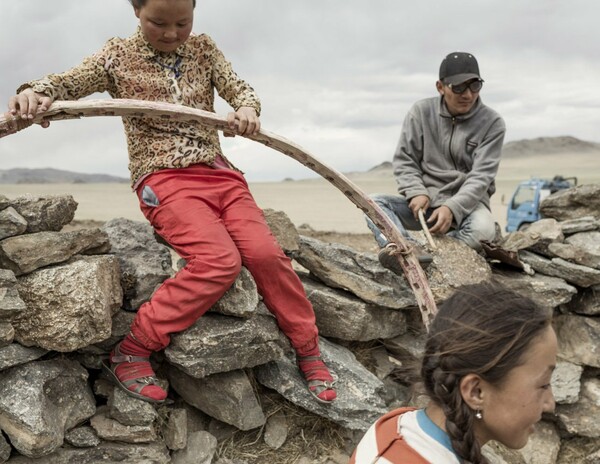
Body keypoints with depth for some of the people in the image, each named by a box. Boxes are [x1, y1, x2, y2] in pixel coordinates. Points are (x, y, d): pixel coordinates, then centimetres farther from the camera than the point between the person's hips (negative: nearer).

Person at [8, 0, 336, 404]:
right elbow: (66, 84, 3)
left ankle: (309, 351, 1)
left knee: (266, 253, -18)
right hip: (163, 177, -4)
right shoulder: (118, 56, 8)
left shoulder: (204, 49, 15)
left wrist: (247, 108, -20)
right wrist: (35, 92, -22)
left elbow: (239, 88, 5)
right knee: (220, 260, -28)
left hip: (218, 172, 4)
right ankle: (130, 352, -16)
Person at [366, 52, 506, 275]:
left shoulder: (492, 123, -5)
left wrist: (452, 208, -29)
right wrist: (416, 192, -17)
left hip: (466, 202, -2)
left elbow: (481, 176, -13)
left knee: (483, 230, -36)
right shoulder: (421, 112, 0)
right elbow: (404, 159, 2)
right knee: (373, 202, -24)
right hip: (424, 200, 2)